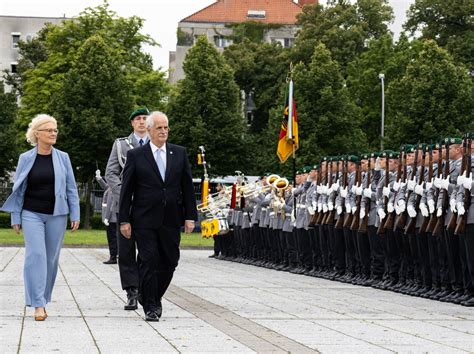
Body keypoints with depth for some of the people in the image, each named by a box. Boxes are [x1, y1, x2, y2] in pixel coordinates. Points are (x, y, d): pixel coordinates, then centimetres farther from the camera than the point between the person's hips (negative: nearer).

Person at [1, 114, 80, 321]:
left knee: (51, 258, 6)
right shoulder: (26, 159, 2)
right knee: (36, 255, -13)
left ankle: (43, 299, 20)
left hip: (57, 215, 2)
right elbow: (18, 189, 6)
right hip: (32, 214, -2)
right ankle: (38, 304, -14)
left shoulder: (63, 158, 4)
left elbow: (71, 189, 6)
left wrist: (75, 215, 1)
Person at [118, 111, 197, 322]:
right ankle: (150, 306, 3)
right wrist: (124, 220, -4)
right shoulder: (135, 156, 1)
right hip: (145, 220, -3)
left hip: (171, 219, 3)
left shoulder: (179, 153, 8)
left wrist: (190, 216, 3)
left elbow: (187, 186, 9)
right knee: (149, 261, -5)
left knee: (169, 262, 6)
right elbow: (126, 190, 1)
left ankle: (155, 298, 26)